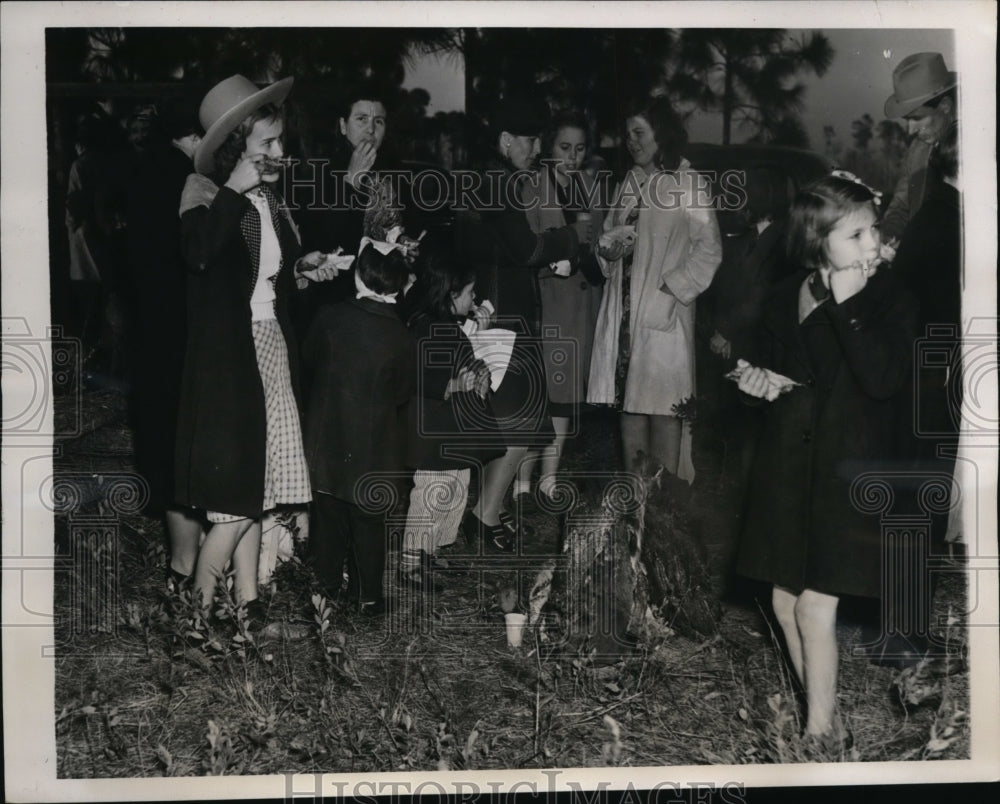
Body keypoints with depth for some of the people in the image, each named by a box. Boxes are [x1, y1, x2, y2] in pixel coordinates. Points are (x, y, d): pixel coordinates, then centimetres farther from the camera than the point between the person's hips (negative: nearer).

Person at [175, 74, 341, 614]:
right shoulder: (204, 193, -9)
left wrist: (301, 270, 5)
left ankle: (248, 601, 19)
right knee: (237, 494, -7)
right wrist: (234, 189, -22)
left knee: (253, 488, 10)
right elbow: (198, 252, -31)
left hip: (271, 347, 7)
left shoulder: (269, 200, 12)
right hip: (229, 355, -7)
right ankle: (199, 606, 8)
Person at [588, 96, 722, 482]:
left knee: (663, 406, -8)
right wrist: (607, 249, 0)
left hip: (665, 310, -6)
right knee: (628, 401, 6)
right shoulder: (629, 183, 18)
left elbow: (709, 249, -8)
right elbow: (609, 235, 23)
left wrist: (672, 286, -13)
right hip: (624, 310, 6)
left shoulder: (685, 182, -3)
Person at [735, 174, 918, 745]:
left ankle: (822, 730, 10)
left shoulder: (892, 298, -8)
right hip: (787, 464, 5)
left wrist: (847, 306, -24)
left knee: (816, 605, -7)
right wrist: (760, 381, -2)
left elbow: (884, 379, -23)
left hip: (850, 468, -5)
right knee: (785, 600, 11)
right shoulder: (787, 298, 5)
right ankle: (817, 706, 31)